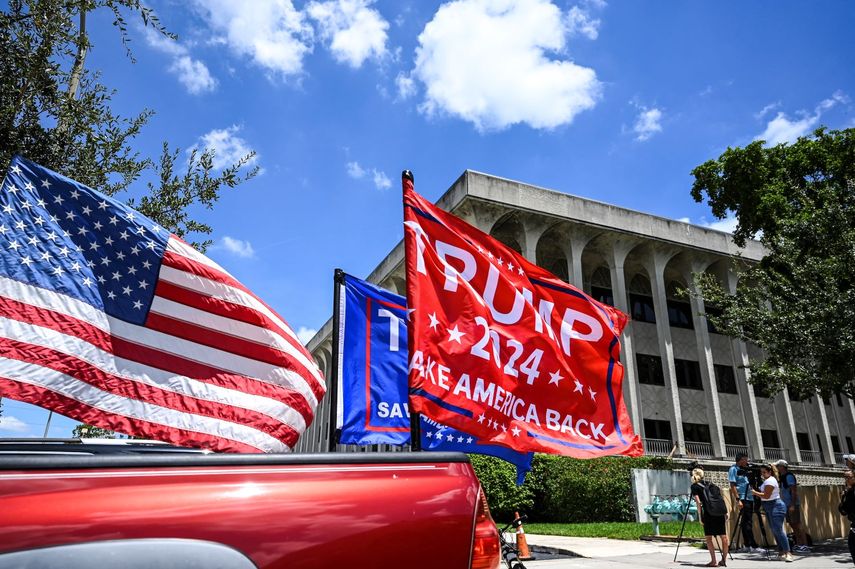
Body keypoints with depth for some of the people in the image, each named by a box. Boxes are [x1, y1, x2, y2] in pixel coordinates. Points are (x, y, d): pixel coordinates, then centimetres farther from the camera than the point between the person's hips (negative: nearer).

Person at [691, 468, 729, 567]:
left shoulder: (694, 486, 6)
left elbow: (698, 502, -4)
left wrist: (700, 516, -1)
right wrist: (725, 512, 16)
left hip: (708, 514, -5)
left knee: (708, 537, 4)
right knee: (723, 536, 12)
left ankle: (714, 561, -1)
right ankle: (724, 560, 15)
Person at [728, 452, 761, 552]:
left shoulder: (745, 469, 16)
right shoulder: (733, 469, -5)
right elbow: (733, 486, -11)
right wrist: (737, 499, -18)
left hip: (750, 498, 8)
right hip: (742, 498, -8)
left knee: (747, 522, 10)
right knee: (747, 522, -10)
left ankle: (746, 545, 14)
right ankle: (753, 546, -12)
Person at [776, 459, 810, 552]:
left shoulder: (789, 476, -13)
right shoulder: (783, 477, 14)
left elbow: (793, 490, -19)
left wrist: (792, 505, -23)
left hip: (793, 504, -9)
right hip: (787, 505, 9)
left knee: (797, 524, -9)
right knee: (792, 524, 11)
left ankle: (805, 545, -9)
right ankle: (799, 544, 17)